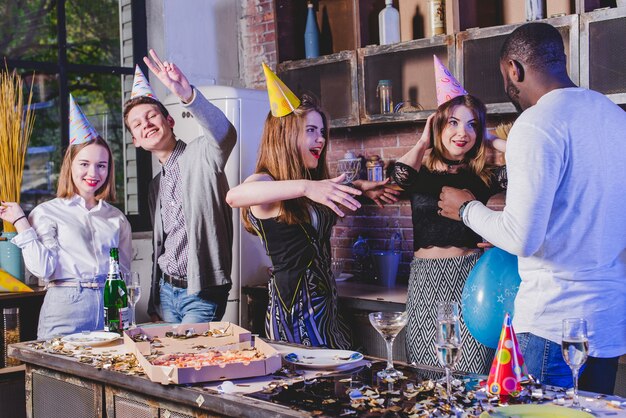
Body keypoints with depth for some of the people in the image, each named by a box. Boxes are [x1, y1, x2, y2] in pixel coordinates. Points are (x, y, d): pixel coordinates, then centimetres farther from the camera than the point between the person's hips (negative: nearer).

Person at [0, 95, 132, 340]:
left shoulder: (117, 219, 15)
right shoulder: (47, 212, 4)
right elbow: (42, 268, -7)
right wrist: (20, 222, -6)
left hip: (110, 307, 3)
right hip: (66, 310, -3)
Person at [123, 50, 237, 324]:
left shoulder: (201, 154, -8)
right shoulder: (156, 186, 16)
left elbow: (225, 134, -32)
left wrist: (187, 95, -50)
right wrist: (153, 306, 20)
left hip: (202, 293, -7)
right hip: (166, 291, 7)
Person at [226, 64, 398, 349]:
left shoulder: (313, 181, 14)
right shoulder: (265, 182, -11)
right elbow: (234, 196, -34)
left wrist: (359, 188, 17)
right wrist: (304, 187, -43)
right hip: (294, 313, -8)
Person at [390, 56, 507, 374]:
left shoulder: (483, 177, 5)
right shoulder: (422, 173, 6)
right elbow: (400, 175, -16)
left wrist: (487, 142, 2)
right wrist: (423, 142, 0)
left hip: (469, 277, -1)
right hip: (426, 279, 1)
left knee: (471, 373, -3)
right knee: (426, 372, 6)